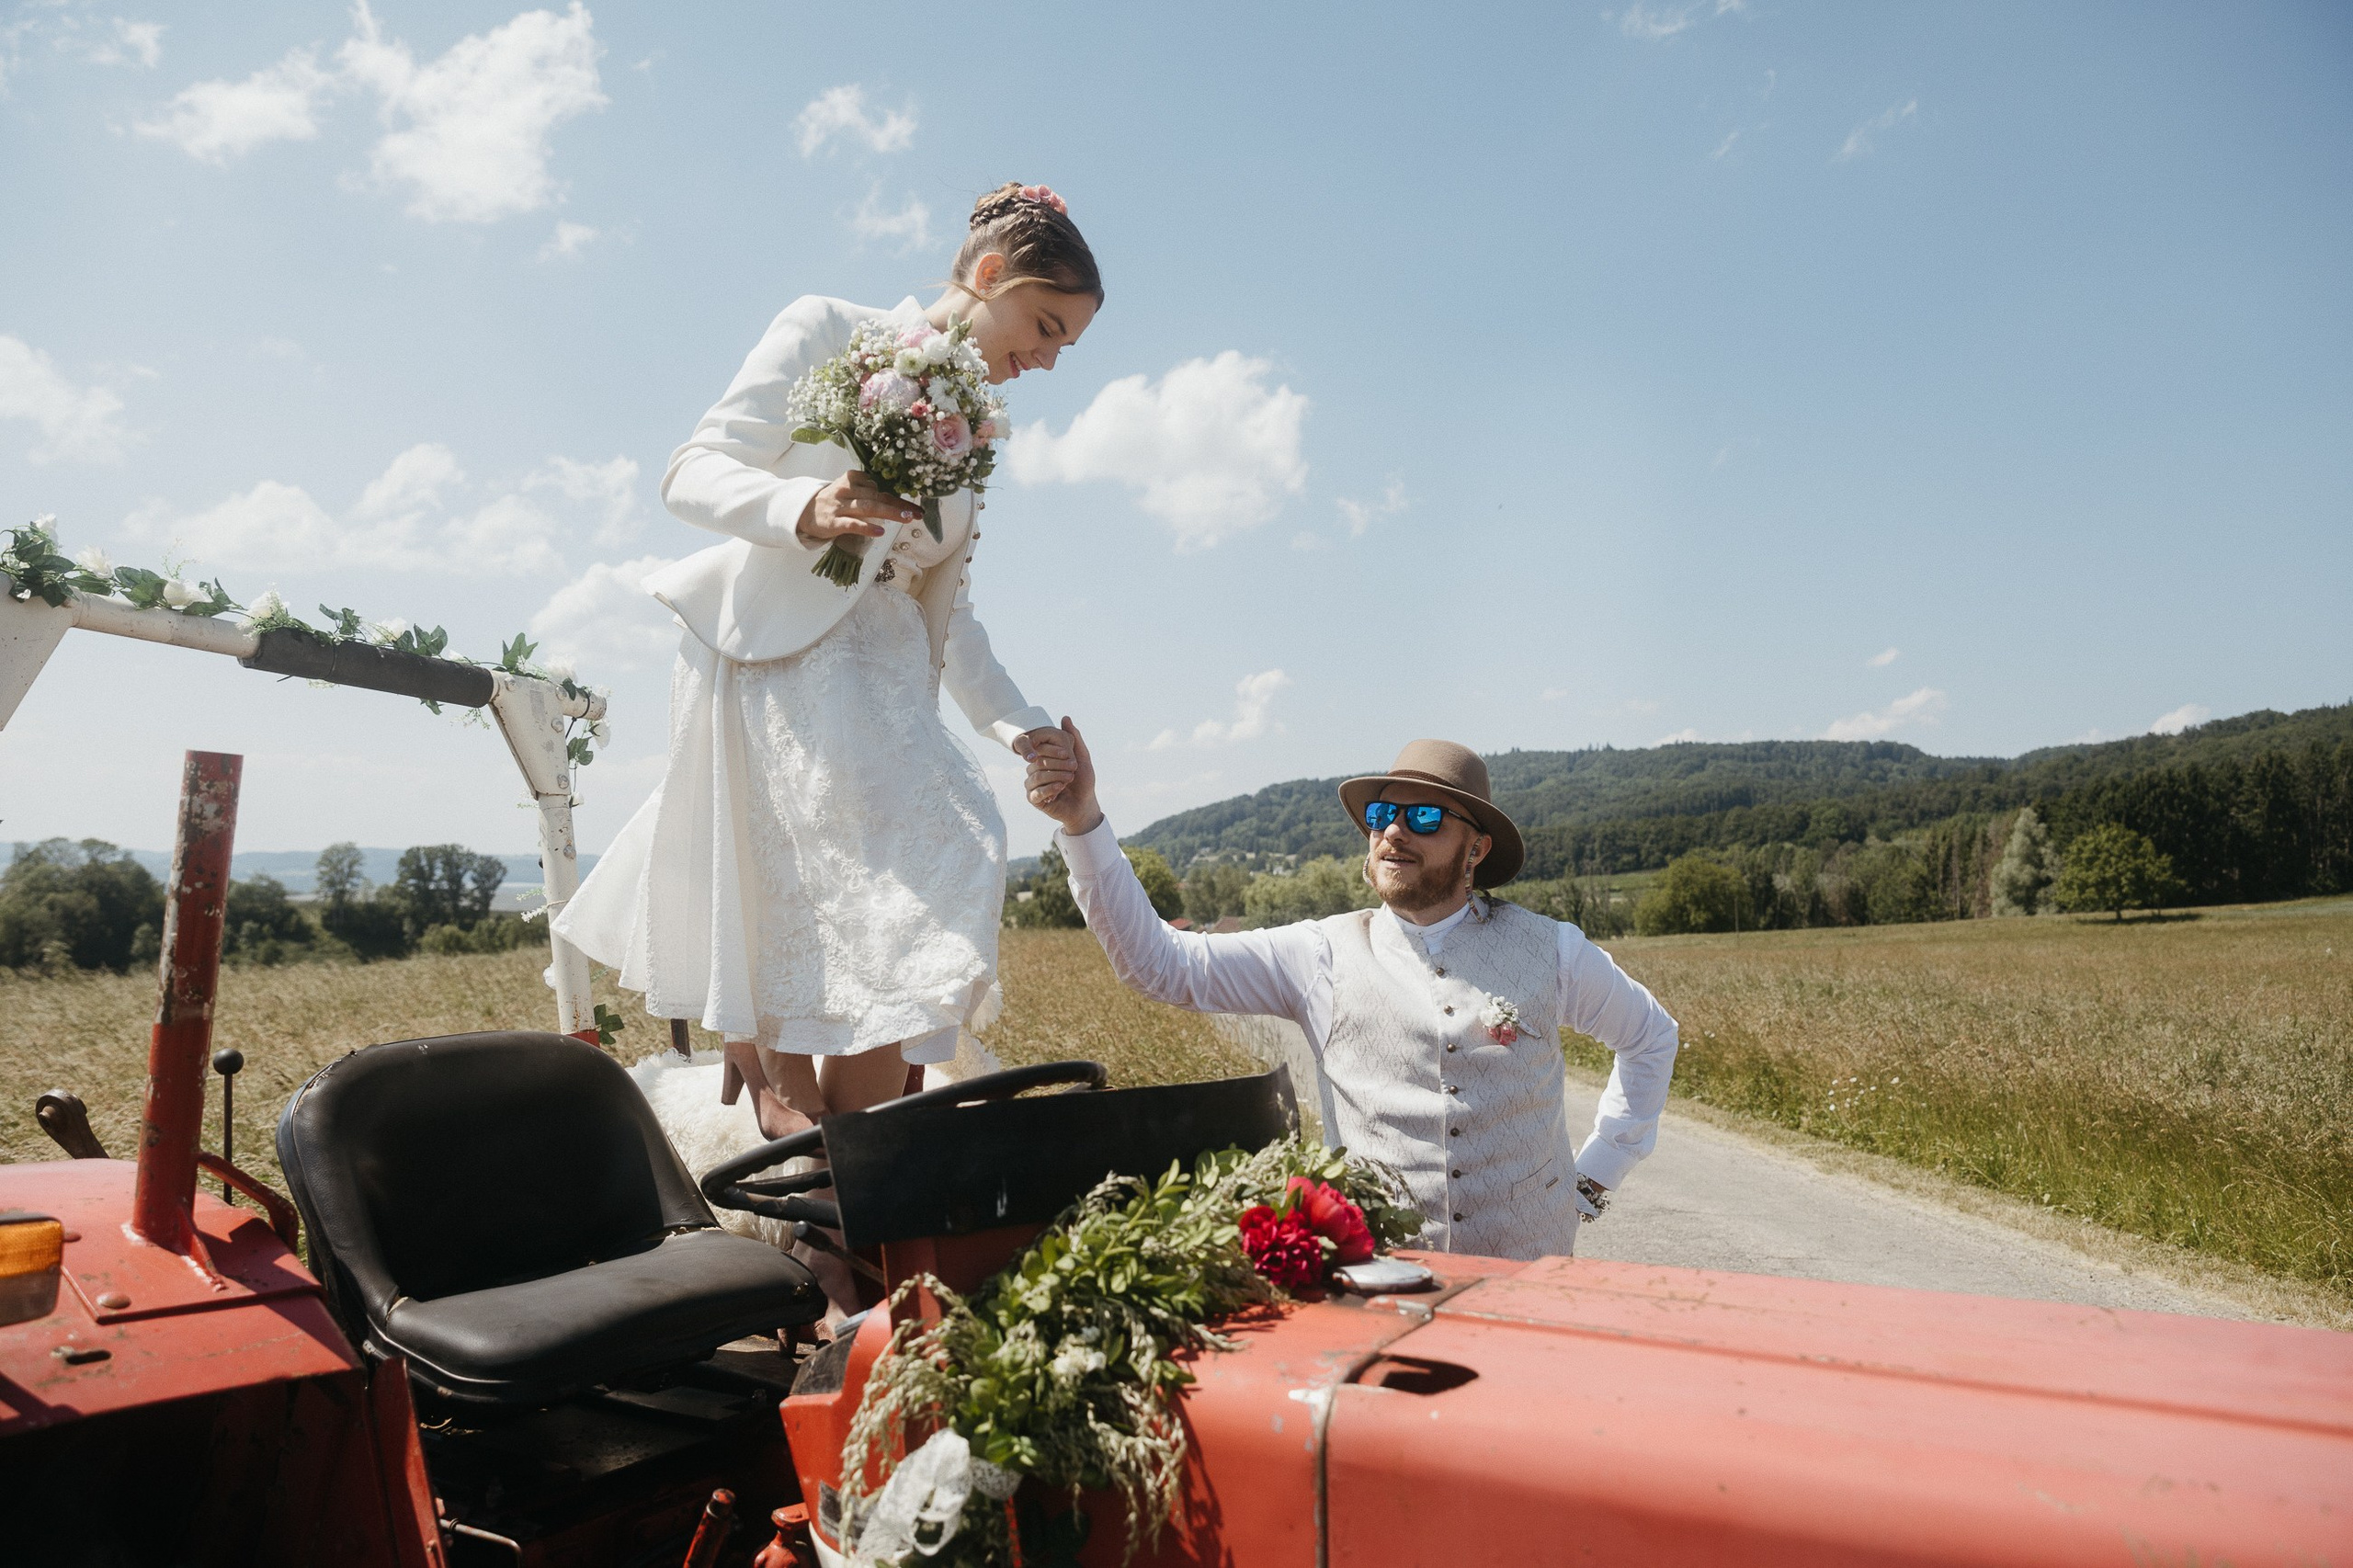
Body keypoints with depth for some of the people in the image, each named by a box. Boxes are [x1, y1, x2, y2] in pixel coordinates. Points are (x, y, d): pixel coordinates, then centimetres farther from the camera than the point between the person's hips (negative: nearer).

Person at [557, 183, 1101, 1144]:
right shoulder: (828, 331, 3)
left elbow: (948, 607, 19)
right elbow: (693, 471, -5)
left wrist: (1014, 724, 5)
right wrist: (805, 509, -26)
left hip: (880, 677, 7)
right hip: (775, 656, -7)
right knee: (934, 845, -22)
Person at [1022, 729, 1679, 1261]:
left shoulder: (1548, 950, 4)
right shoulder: (1322, 955, 0)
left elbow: (1652, 1035, 21)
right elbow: (1157, 961, -7)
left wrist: (1595, 1175, 14)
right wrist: (1082, 821, -16)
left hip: (1528, 1273, 1)